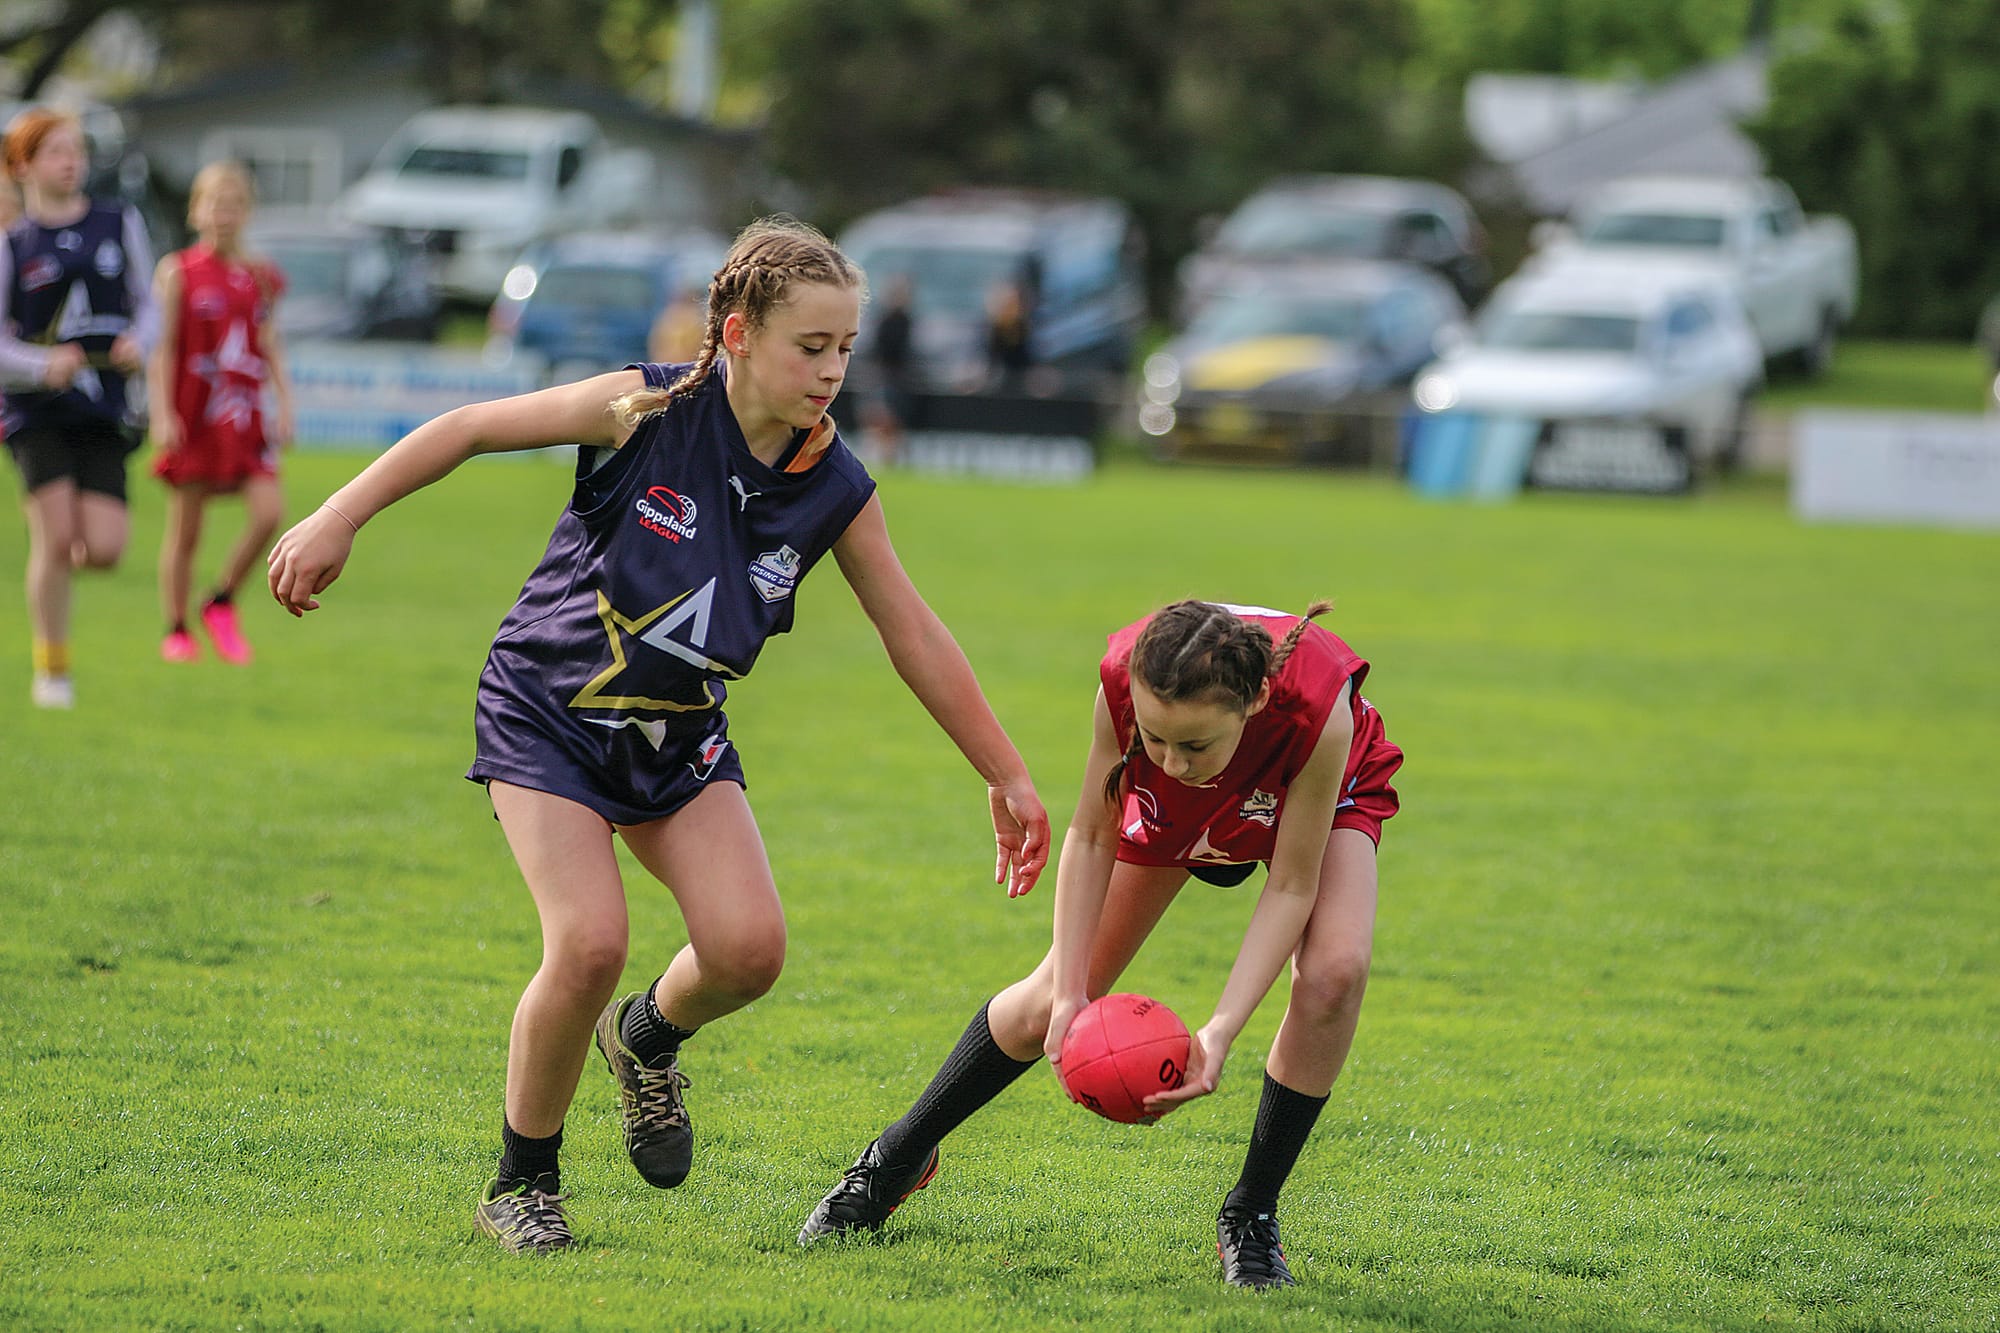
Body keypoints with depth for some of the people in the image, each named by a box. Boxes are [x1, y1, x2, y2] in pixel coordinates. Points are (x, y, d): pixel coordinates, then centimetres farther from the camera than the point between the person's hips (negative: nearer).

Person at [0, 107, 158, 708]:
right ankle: (51, 668, 1)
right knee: (54, 536, -13)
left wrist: (139, 342, -7)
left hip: (102, 410, 3)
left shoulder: (121, 225, 8)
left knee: (103, 549, -9)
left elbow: (146, 305, 15)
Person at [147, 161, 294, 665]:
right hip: (191, 417, -3)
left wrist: (284, 405, 6)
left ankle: (222, 603, 8)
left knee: (269, 511, -12)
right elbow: (161, 346, -5)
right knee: (185, 529, 3)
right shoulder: (178, 272, -4)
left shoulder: (260, 277, 7)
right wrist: (162, 413, -12)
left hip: (243, 420, 3)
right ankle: (176, 629, 17)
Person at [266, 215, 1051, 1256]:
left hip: (680, 735, 4)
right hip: (546, 711, -4)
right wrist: (338, 520, -18)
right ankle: (520, 1184, 2)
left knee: (749, 947, -15)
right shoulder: (649, 412, -20)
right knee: (589, 945, -21)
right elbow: (470, 429, -13)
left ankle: (649, 1037, 22)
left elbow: (914, 635, 1)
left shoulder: (834, 491, -9)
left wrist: (1006, 777, 5)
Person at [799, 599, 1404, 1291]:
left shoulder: (1318, 711, -45)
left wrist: (1218, 1034, -39)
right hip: (1169, 814, 2)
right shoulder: (1126, 678, -40)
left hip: (1326, 790, -2)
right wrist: (1071, 997, -28)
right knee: (1054, 999, 2)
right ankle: (897, 1160, 25)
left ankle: (1250, 1219, -9)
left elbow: (1292, 887, -32)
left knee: (1334, 971, -27)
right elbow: (1090, 839, -23)